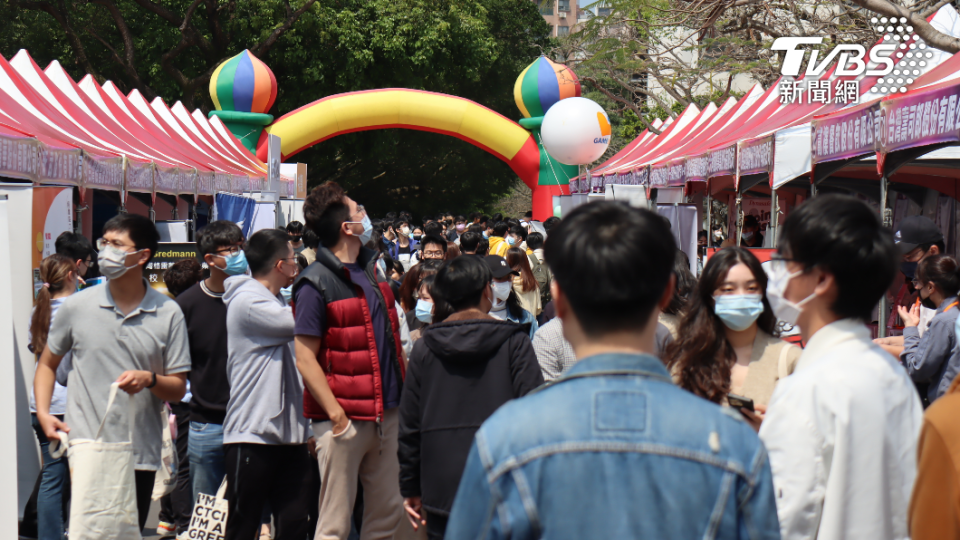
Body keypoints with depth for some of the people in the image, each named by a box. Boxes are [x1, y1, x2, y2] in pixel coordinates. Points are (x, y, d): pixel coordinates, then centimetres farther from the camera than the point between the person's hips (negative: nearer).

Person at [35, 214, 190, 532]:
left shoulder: (168, 314, 2)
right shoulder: (76, 306, 3)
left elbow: (178, 389, 4)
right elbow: (47, 364, 15)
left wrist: (149, 379, -17)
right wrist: (43, 413, -1)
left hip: (141, 457, 1)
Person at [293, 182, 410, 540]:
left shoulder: (371, 269, 12)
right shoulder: (316, 283, -10)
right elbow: (305, 359, -14)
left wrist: (406, 389, 13)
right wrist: (337, 415, -20)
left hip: (386, 413, 7)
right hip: (345, 419, -7)